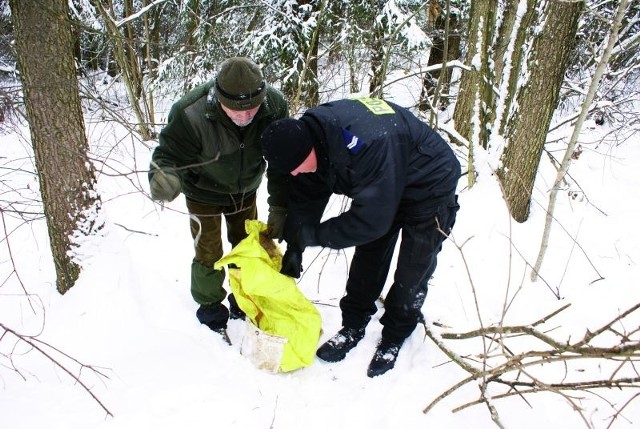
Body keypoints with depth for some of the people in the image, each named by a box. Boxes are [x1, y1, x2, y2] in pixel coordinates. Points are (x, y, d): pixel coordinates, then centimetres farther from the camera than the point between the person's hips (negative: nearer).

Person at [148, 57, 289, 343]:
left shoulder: (274, 106, -30)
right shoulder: (190, 114, -40)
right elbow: (170, 155, -29)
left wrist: (279, 209, -18)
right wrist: (164, 178, -54)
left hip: (245, 190, 4)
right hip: (204, 193, -3)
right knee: (209, 253, 3)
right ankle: (211, 310, 28)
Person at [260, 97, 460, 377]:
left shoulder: (366, 144, -43)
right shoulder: (307, 135, -18)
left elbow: (371, 219, -37)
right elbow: (305, 196, -6)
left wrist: (314, 235, -28)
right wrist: (294, 246, -9)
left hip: (430, 189, -7)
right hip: (382, 189, 7)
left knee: (412, 272, 0)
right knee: (367, 258, 10)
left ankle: (394, 338, 20)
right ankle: (354, 325, 26)